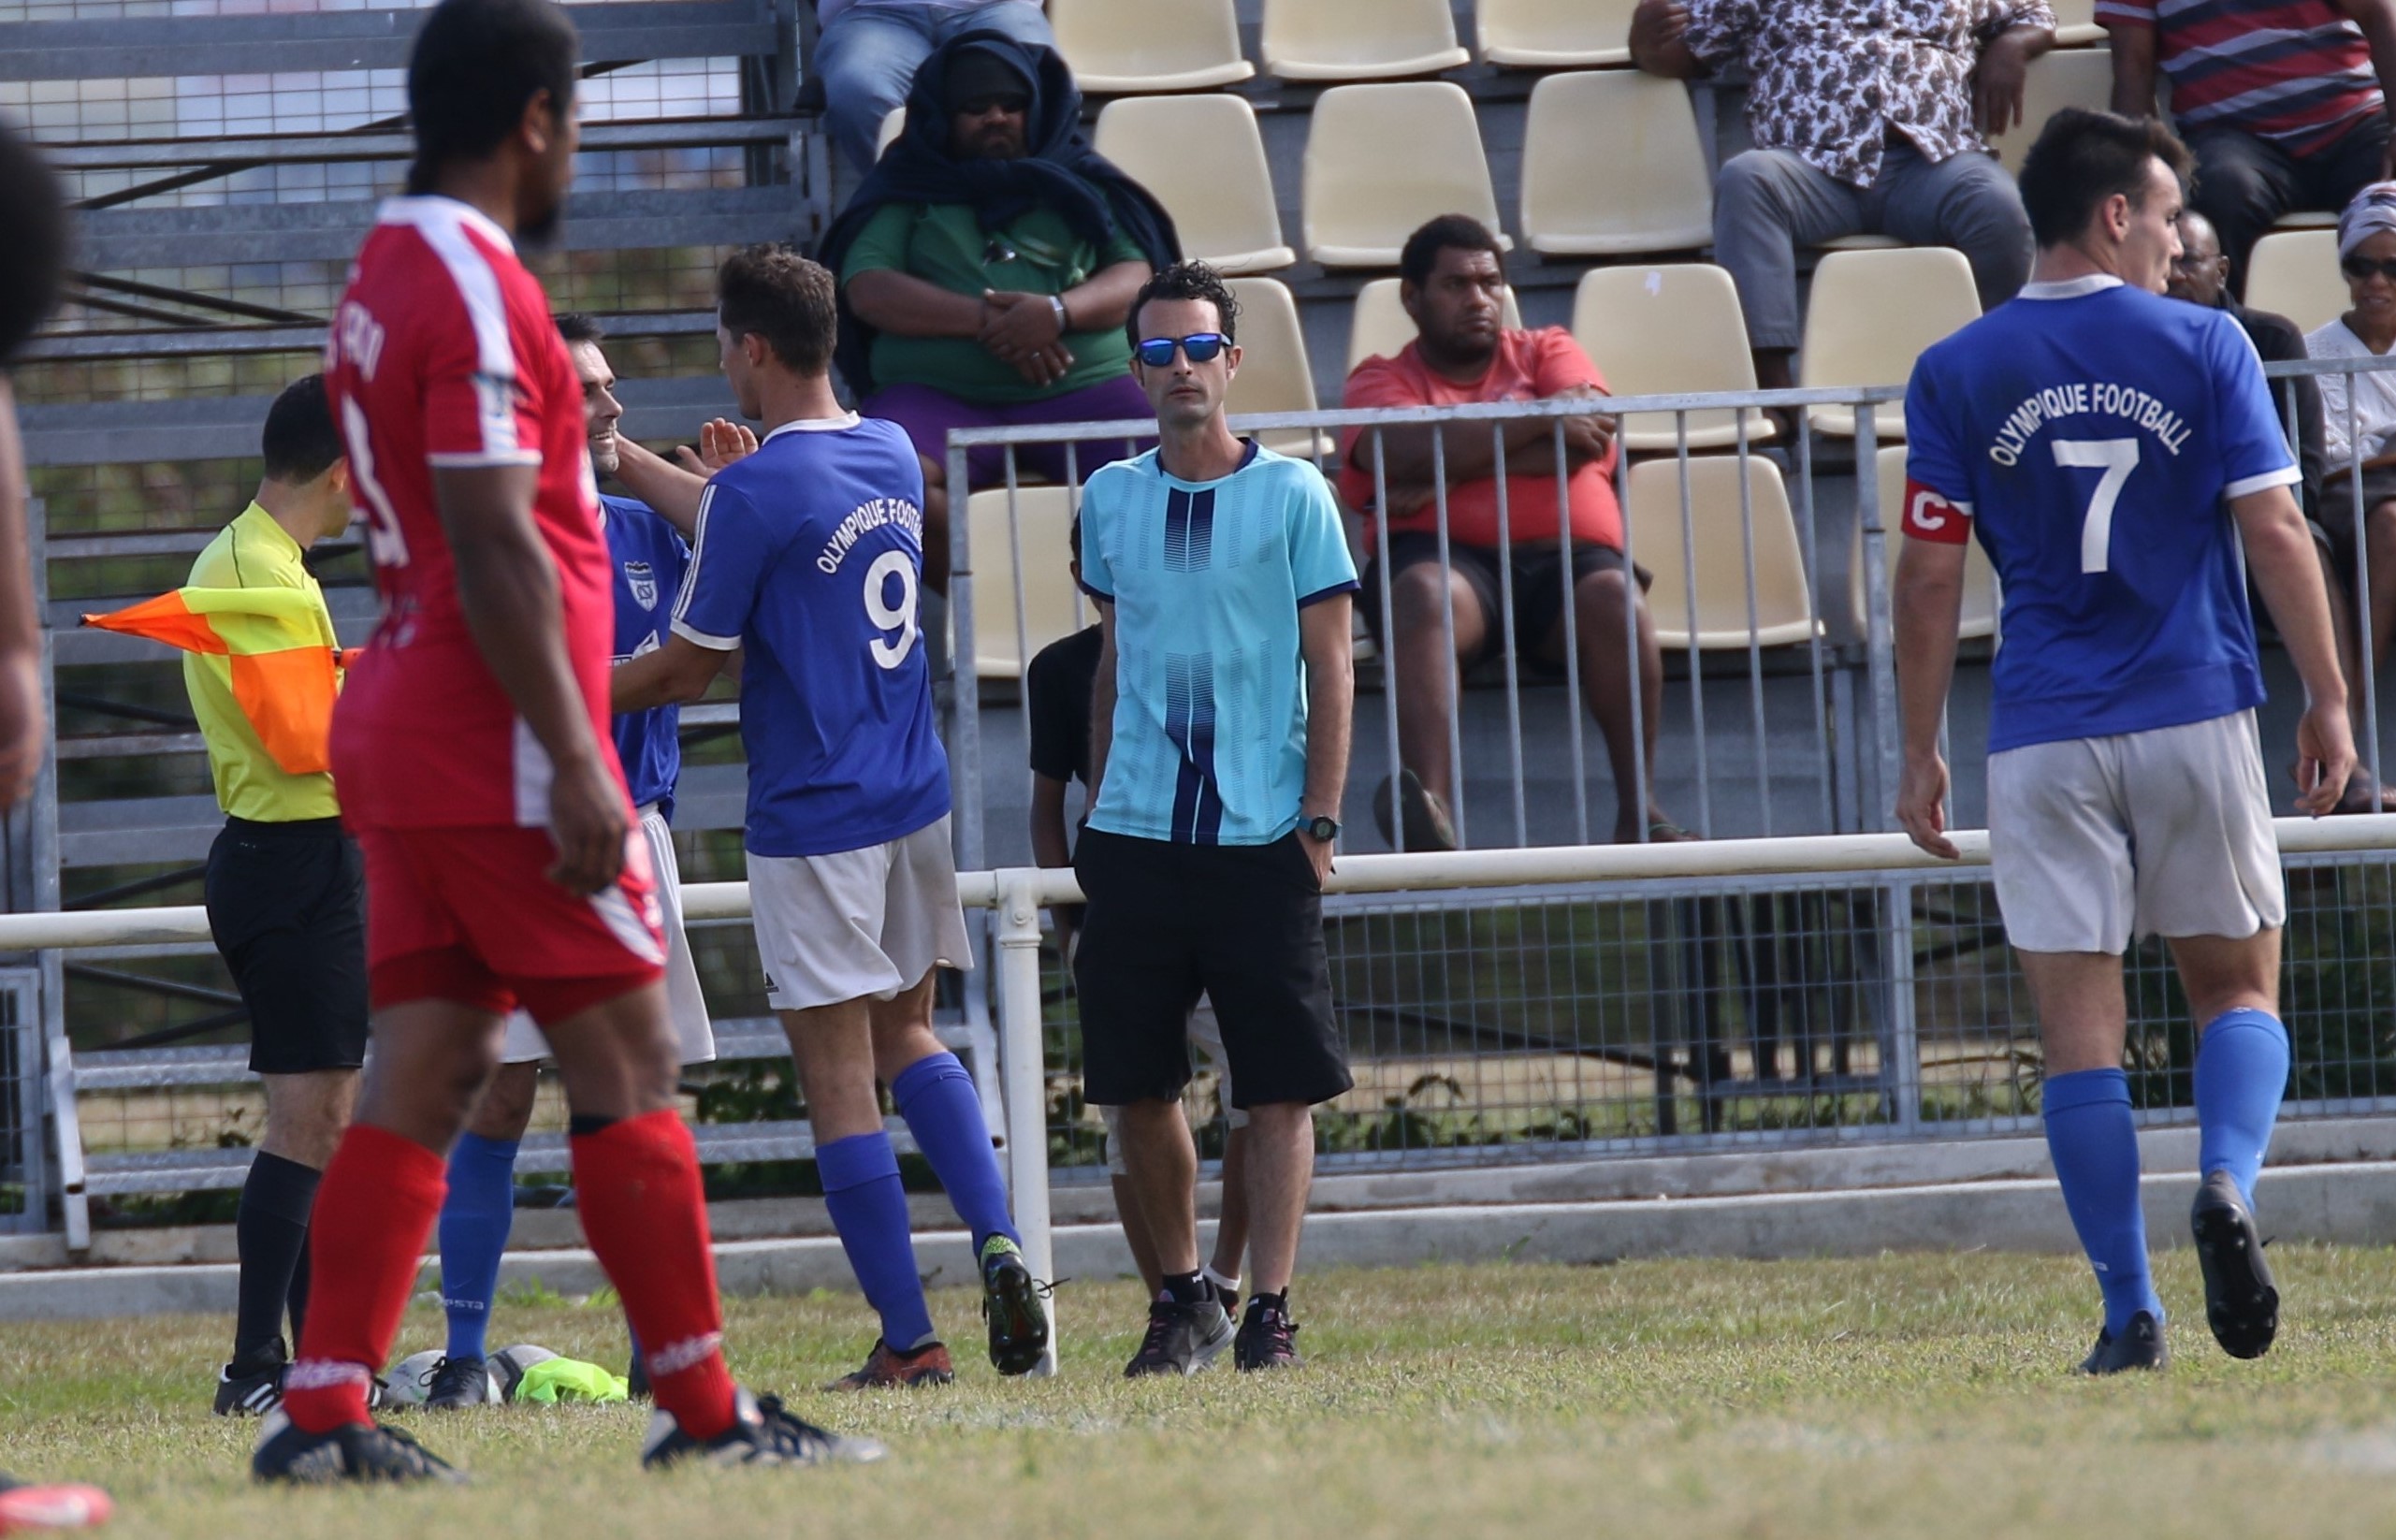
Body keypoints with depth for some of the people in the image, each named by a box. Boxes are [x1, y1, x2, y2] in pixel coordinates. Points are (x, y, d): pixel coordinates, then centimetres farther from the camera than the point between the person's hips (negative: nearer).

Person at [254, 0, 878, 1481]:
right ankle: (705, 1411, 0)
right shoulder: (476, 289, -15)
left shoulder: (388, 279, 14)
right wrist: (576, 763, -21)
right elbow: (492, 544, -20)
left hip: (402, 741, 9)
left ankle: (324, 1409, -1)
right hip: (500, 757, -9)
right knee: (629, 1059, -3)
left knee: (428, 1067, 6)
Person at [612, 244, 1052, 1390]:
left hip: (811, 823, -7)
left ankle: (909, 1340, -3)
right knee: (908, 1035, 20)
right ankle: (999, 1243, -2)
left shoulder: (753, 493, -16)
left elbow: (693, 665, -9)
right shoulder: (892, 458, 8)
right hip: (915, 802, 7)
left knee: (839, 1078, -2)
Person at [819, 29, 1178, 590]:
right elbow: (867, 290, 1)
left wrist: (1059, 311, -13)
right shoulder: (907, 191, 17)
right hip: (938, 392, -1)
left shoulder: (1078, 181, 21)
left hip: (1083, 388, 1)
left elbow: (1135, 276, 10)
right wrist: (984, 320, -12)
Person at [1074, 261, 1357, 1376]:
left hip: (1261, 839, -3)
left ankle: (1270, 1312, 0)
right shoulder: (1110, 500, 9)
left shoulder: (1292, 495, -1)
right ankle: (1183, 1300, 18)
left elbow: (1331, 671, 0)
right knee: (1137, 1086, 4)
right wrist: (1096, 816, 14)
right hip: (1137, 836, 3)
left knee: (1280, 1088, -4)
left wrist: (1319, 821, -7)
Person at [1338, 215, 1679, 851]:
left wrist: (1446, 470, -3)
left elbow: (1587, 438, 1)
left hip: (1565, 558, 1)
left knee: (1614, 598, -33)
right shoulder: (1381, 381, 18)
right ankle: (1430, 809, -53)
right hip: (1444, 556, -1)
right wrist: (1540, 421, -5)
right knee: (1424, 596, -38)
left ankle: (1638, 807, -31)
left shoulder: (1548, 352, 23)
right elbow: (1409, 452, -6)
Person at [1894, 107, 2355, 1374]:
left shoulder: (1955, 375, 3)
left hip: (2045, 739, 1)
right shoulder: (2203, 346, 0)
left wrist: (1919, 751, 6)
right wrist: (2327, 699, 2)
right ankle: (2227, 1186, -16)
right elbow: (2275, 534, -4)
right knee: (2238, 984, 13)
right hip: (2196, 716, -1)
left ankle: (2129, 1315, -2)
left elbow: (1930, 573, 1)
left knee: (2079, 1021, 2)